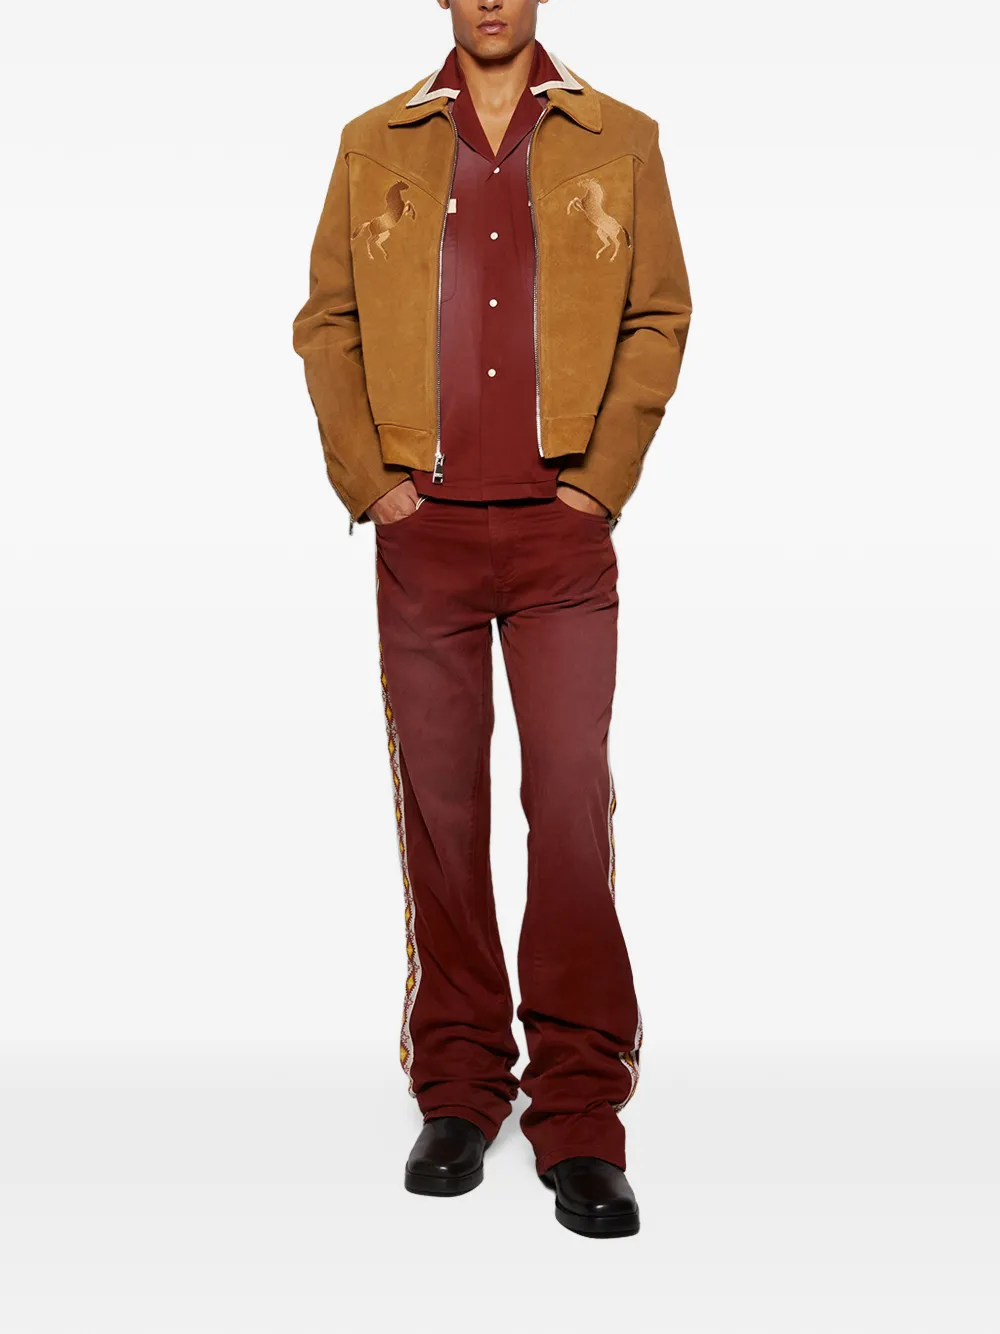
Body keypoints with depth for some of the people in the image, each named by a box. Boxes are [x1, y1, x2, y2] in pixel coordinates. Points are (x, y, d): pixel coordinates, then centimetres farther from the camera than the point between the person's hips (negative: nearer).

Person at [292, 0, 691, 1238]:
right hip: (424, 531, 1)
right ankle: (459, 1091, 18)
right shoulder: (375, 145, 12)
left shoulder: (619, 141, 10)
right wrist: (364, 479, 1)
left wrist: (604, 477, -2)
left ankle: (581, 1117, 5)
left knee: (573, 800, -6)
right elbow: (325, 320, 11)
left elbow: (659, 316, 8)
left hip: (561, 532, -1)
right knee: (439, 805, 5)